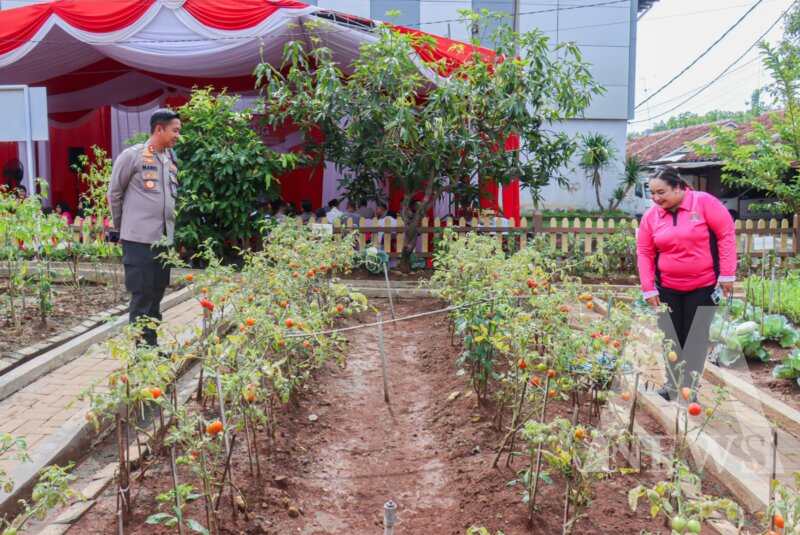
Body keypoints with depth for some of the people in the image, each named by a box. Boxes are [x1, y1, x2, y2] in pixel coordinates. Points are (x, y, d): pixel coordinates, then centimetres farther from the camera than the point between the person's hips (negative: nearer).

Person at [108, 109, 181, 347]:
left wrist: (170, 226, 15)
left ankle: (152, 346, 22)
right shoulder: (132, 156, -8)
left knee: (157, 294, 12)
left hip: (164, 238, 7)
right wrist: (122, 227, 6)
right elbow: (114, 193, 0)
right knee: (142, 296, -2)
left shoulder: (171, 159, 11)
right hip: (139, 239, -6)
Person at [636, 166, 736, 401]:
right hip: (667, 288, 3)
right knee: (672, 338, 9)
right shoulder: (651, 216, -1)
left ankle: (689, 390, 14)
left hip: (704, 286, -3)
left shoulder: (704, 202, -12)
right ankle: (673, 386, 23)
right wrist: (648, 288, -4)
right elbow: (644, 252, 2)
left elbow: (726, 234, -10)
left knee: (696, 339, 4)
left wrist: (727, 274, -13)